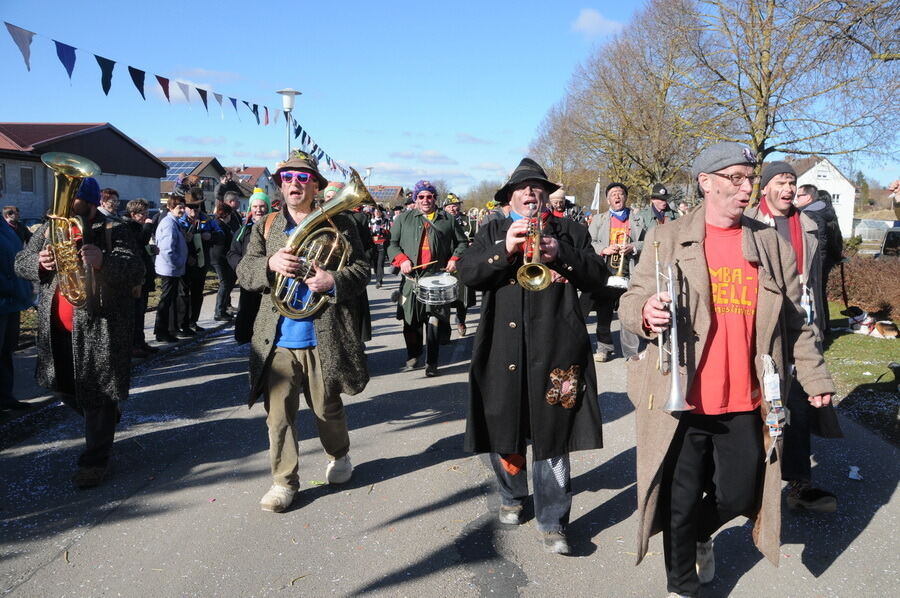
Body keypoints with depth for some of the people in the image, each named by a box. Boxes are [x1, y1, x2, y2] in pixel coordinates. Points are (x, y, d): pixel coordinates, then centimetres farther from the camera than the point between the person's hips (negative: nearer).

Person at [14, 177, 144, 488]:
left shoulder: (114, 232, -9)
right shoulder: (50, 229, 9)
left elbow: (136, 272, -19)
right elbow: (20, 262, 9)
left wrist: (103, 261, -39)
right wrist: (39, 262, -15)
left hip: (99, 327, -6)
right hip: (58, 327, 7)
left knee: (97, 393, 0)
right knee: (61, 384, 19)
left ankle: (95, 460, 13)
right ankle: (105, 418, 46)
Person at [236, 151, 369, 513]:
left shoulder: (339, 224, 3)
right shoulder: (265, 226, 10)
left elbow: (361, 269, 0)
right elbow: (244, 273, 5)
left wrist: (333, 280, -19)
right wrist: (270, 263, -16)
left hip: (324, 337, -2)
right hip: (277, 338, 2)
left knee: (327, 408, 13)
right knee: (278, 413, 3)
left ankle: (339, 456, 41)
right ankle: (284, 481, 17)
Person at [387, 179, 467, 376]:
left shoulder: (448, 220, 12)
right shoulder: (404, 219, 12)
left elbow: (461, 242, 16)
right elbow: (392, 243, 9)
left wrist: (454, 259, -2)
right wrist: (402, 259, -9)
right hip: (411, 279, 1)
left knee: (434, 322, -2)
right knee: (411, 323, 6)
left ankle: (432, 363, 8)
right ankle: (413, 357, 24)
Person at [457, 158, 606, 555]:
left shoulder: (569, 231, 11)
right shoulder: (492, 232, 13)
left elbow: (598, 276, 2)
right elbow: (467, 272, -2)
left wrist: (560, 254, -13)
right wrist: (505, 248, -17)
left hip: (554, 350, -1)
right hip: (502, 350, 2)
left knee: (551, 436, 1)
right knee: (502, 432, 11)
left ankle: (552, 523, 12)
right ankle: (512, 497, 36)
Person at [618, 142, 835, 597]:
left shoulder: (771, 243, 6)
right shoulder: (667, 239, -2)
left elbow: (793, 321, 12)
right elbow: (630, 303, -4)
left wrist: (814, 375, 11)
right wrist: (645, 313, -26)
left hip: (746, 404, 3)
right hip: (683, 401, -2)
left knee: (739, 495, 12)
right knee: (681, 502, 6)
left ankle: (700, 536, 46)